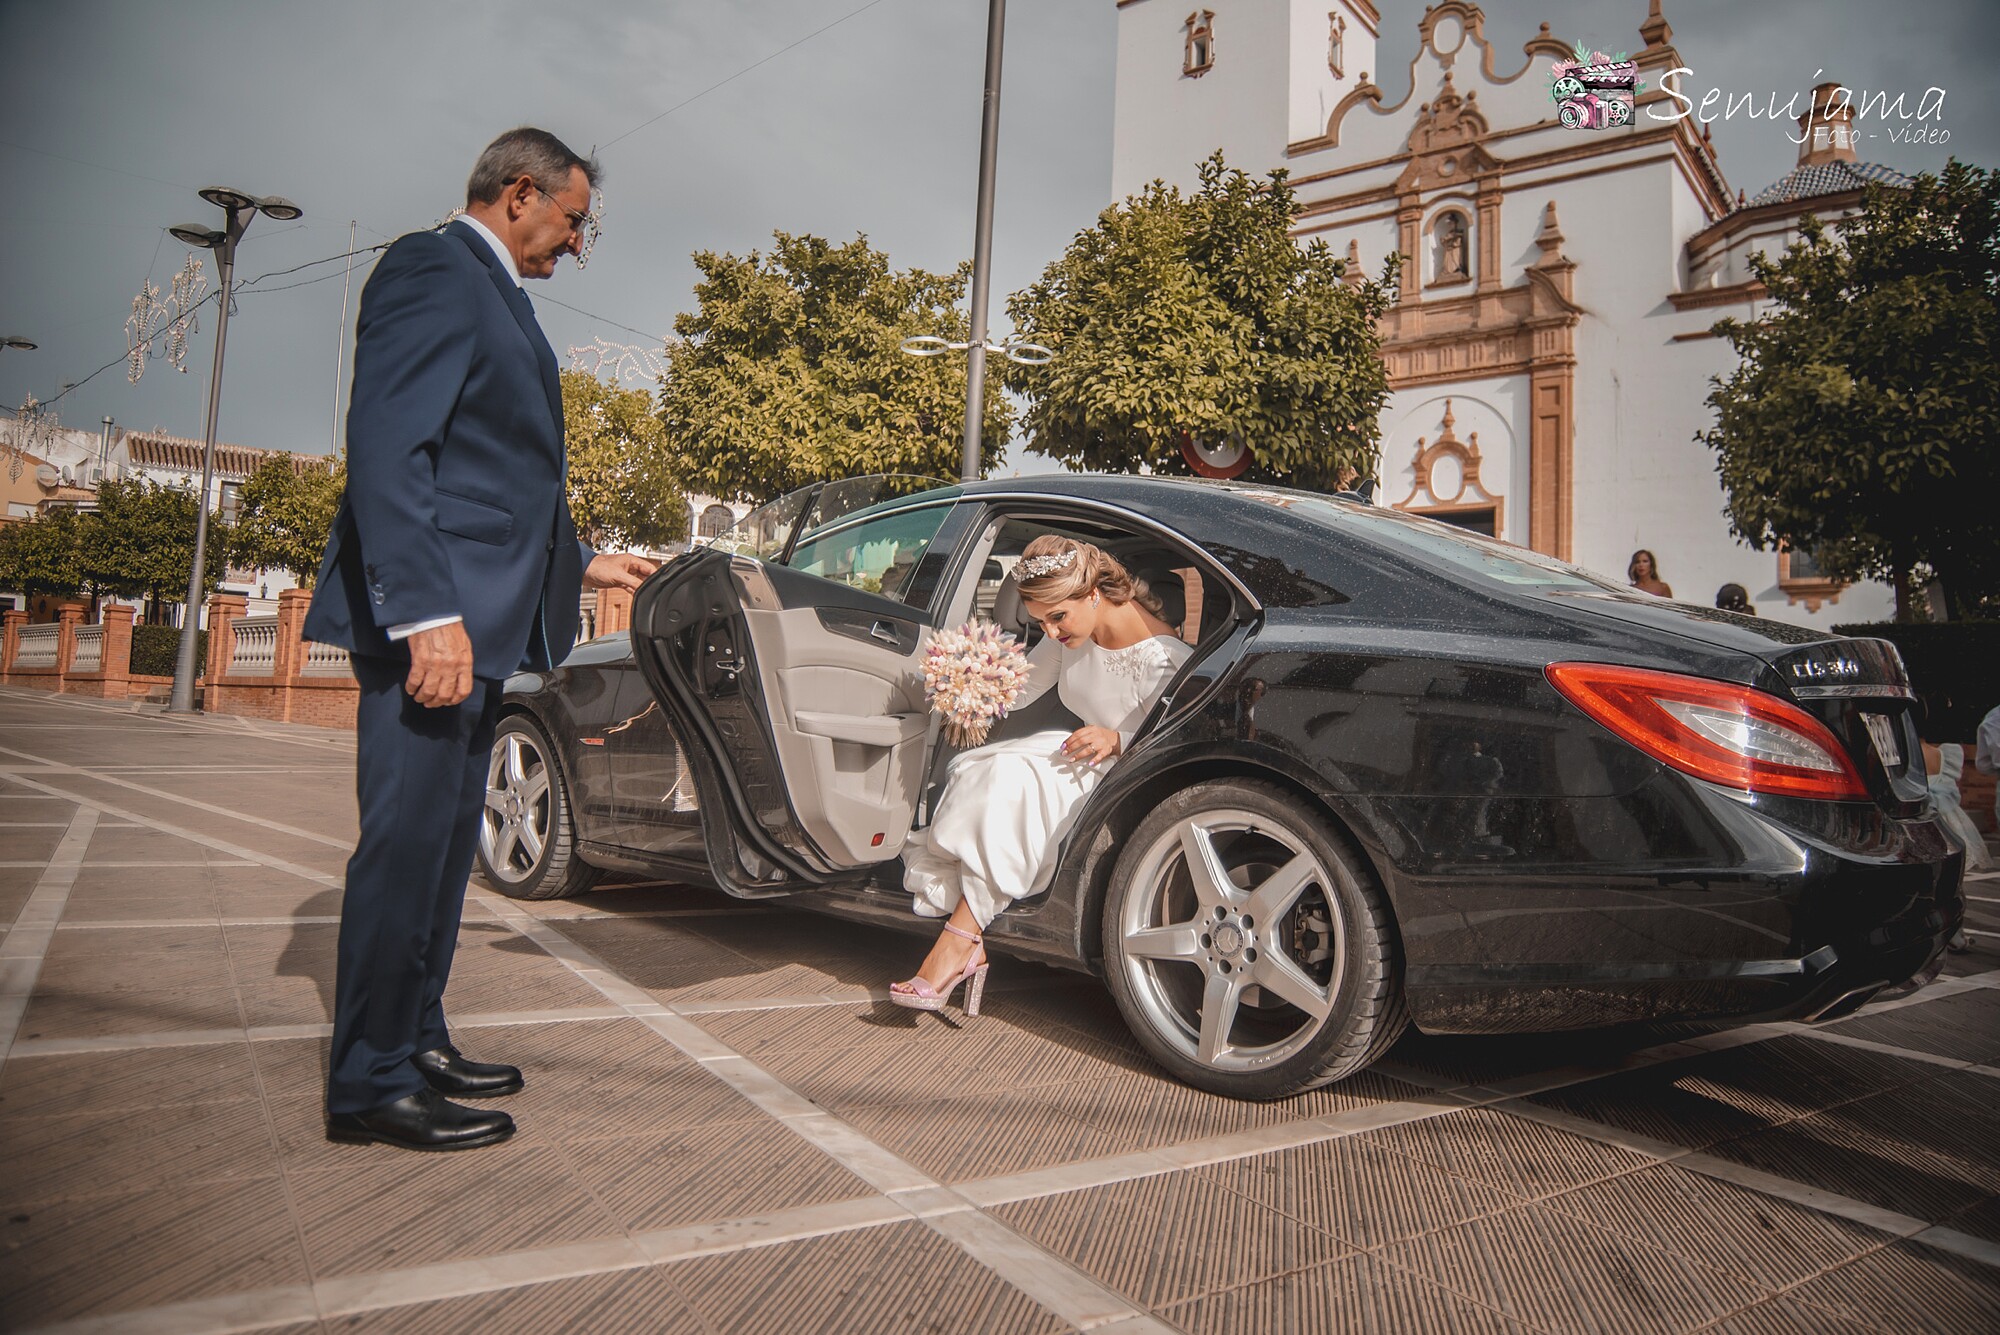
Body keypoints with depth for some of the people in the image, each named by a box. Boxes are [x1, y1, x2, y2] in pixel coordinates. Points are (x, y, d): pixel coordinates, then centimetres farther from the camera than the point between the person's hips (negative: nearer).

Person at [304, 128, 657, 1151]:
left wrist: (580, 562, 31)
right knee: (407, 838, -5)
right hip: (432, 622, -10)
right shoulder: (432, 269, -7)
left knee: (445, 837, 14)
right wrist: (426, 613, -27)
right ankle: (371, 1085, 5)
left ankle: (417, 1040, 26)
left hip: (479, 621, 10)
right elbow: (386, 448, -20)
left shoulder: (494, 297, 24)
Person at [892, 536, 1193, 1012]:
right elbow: (1021, 689, 9)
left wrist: (1117, 740, -33)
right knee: (973, 773, -19)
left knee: (1014, 778, -31)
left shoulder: (1160, 656, -20)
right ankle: (970, 950, -27)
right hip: (1080, 758, 8)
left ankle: (959, 941, -27)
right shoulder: (1073, 632, 1)